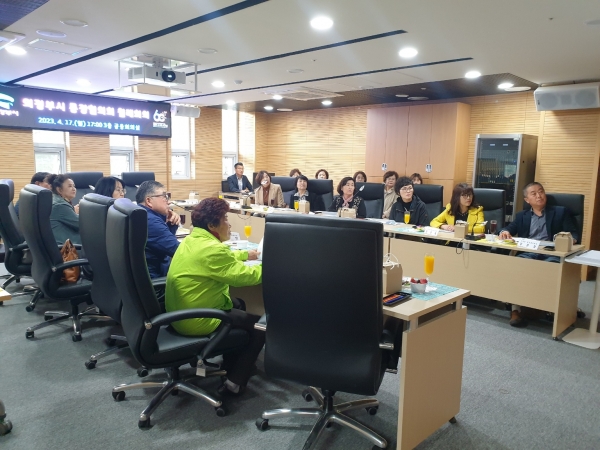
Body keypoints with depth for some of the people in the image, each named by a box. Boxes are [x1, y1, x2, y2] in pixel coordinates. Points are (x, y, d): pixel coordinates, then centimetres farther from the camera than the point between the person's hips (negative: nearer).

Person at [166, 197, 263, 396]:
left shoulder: (194, 239, 5)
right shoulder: (211, 249, -25)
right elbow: (245, 276, -23)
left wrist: (245, 254, 15)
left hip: (182, 312, 10)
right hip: (196, 320, -10)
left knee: (238, 304, 28)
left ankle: (231, 364, 37)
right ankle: (235, 383, 8)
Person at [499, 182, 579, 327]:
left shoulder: (561, 212, 19)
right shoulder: (522, 216, 26)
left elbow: (575, 234, 9)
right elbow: (509, 229, 14)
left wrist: (571, 239, -17)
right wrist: (504, 232, -13)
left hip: (551, 254, -1)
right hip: (527, 254, 1)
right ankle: (515, 309, -34)